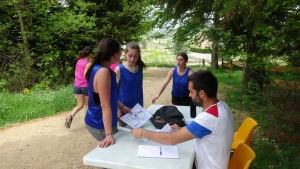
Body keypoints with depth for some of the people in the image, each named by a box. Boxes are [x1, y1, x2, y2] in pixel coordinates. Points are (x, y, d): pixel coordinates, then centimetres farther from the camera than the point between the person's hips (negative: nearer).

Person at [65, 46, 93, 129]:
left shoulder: (78, 61, 9)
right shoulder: (88, 63, -12)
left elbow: (76, 74, 15)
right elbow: (85, 75, -22)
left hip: (77, 85, 6)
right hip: (86, 86, -6)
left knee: (80, 104, 14)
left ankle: (70, 116, -9)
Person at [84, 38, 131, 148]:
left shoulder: (98, 68, 2)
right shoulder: (103, 72, -27)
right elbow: (105, 106, -29)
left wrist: (122, 107, 17)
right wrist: (109, 135, -28)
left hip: (97, 120, 9)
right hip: (100, 125, -9)